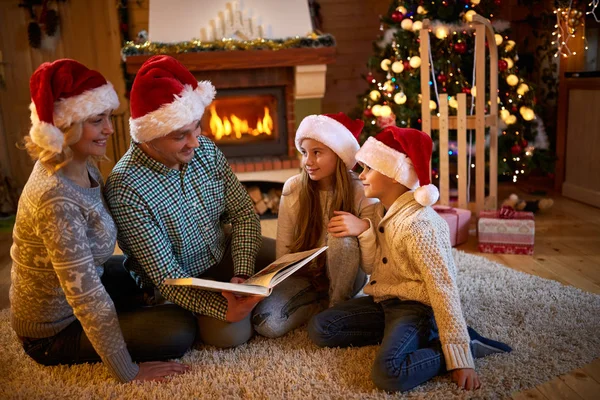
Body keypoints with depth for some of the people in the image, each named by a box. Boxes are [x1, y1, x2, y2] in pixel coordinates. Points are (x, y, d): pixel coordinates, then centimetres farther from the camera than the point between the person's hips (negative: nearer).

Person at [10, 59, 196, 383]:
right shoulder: (57, 199, -36)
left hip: (73, 288, 9)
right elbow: (88, 300, -33)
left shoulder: (81, 165, -8)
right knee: (180, 329, -13)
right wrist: (128, 374, -23)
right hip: (56, 331, -8)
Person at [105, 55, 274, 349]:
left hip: (225, 252, 5)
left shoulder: (205, 150, -12)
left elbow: (244, 213, -8)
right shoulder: (125, 188, -29)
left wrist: (242, 274, -22)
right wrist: (224, 309, -36)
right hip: (180, 281, -5)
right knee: (231, 333, -24)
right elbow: (165, 275, -27)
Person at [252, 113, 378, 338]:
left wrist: (364, 227, -38)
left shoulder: (360, 191, -17)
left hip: (345, 275, -2)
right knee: (266, 322, -22)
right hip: (304, 275, 2)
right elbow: (283, 248, -1)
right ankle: (325, 302, 1)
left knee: (342, 240, -34)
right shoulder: (292, 188, -11)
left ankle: (338, 304, -9)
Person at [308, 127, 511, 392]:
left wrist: (460, 358, -25)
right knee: (319, 329, -3)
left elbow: (443, 290, -24)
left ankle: (467, 345, -9)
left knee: (388, 372, -32)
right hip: (382, 301, 9)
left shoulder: (419, 224, -23)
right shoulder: (381, 211, 4)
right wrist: (365, 231, -16)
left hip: (415, 306, -9)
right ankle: (397, 334, 1)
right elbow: (371, 268, 4)